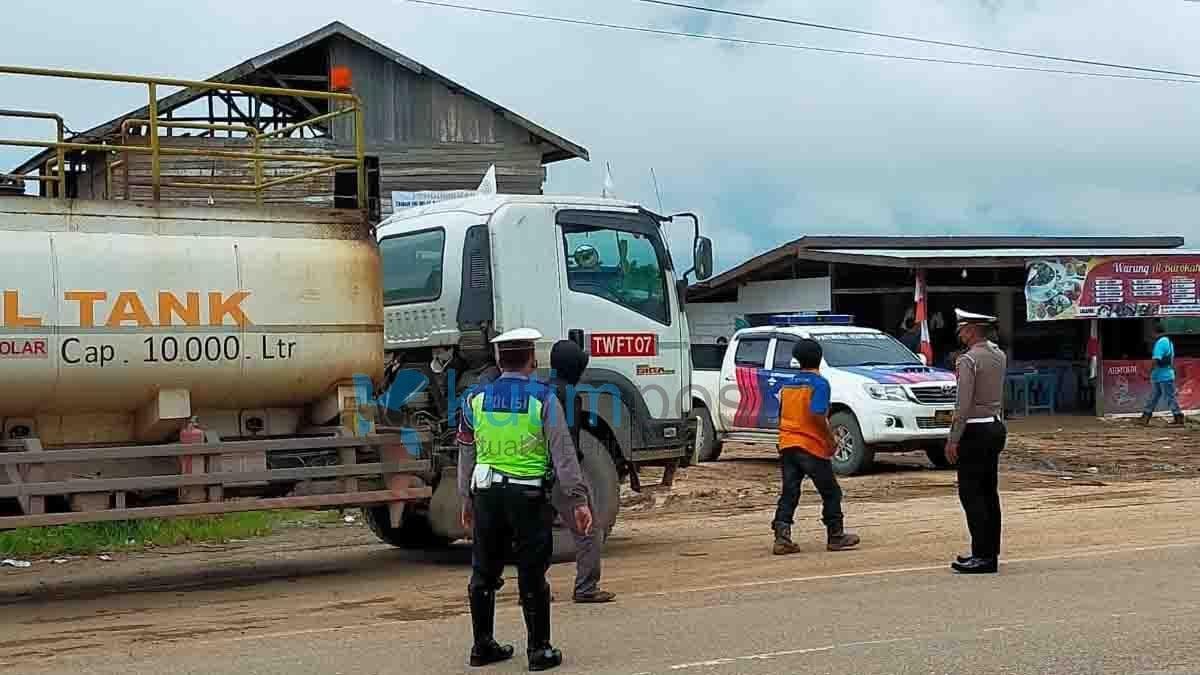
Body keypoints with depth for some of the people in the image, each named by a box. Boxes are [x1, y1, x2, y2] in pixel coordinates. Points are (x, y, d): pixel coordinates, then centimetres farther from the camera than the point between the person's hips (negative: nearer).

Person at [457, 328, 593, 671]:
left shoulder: (476, 399, 4)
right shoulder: (543, 400, -7)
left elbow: (466, 456, 11)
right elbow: (563, 455, -8)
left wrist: (467, 501, 19)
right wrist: (578, 500, -5)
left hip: (486, 493, 4)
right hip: (529, 496, -4)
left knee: (484, 572, 13)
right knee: (532, 575, 2)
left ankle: (483, 645, 22)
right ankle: (539, 650, 8)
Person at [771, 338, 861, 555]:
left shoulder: (789, 384, 13)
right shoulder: (819, 383, -8)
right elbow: (817, 415, -20)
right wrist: (831, 439, -11)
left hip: (787, 445, 6)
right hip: (812, 446, -6)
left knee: (789, 493, 4)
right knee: (831, 492, 8)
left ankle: (782, 537, -6)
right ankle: (835, 537, 13)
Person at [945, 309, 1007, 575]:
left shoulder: (968, 359, -15)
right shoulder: (999, 356, 10)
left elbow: (963, 404, -20)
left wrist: (953, 440, -17)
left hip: (975, 430, -9)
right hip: (996, 426, 9)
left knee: (970, 493, -6)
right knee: (989, 492, 13)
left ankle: (983, 556, -9)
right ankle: (991, 551, 17)